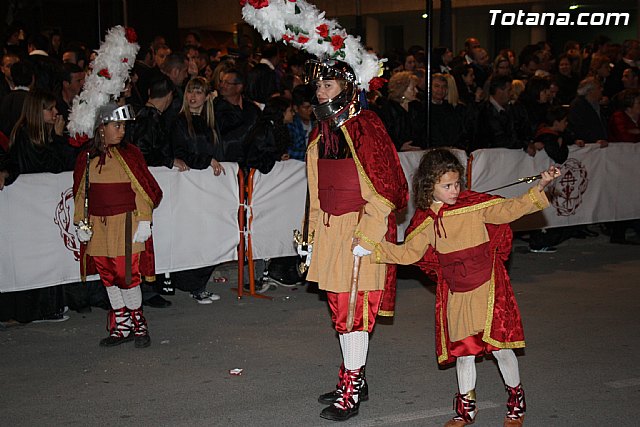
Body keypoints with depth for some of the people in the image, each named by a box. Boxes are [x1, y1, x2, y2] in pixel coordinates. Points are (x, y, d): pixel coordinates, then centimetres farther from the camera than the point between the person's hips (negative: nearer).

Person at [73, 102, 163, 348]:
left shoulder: (129, 154, -3)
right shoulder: (87, 157, 6)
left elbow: (144, 190, -3)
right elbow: (80, 193, 12)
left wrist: (144, 222, -8)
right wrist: (81, 223, 8)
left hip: (126, 224, -4)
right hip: (98, 226, 4)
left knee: (126, 275, -6)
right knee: (108, 276, 8)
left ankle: (138, 325, 12)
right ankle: (121, 327, 20)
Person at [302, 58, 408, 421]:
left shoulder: (365, 127, -12)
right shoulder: (322, 133, 11)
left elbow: (381, 189, -15)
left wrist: (364, 239, -17)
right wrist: (313, 235, 18)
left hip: (361, 228, -8)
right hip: (330, 227, 8)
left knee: (355, 308, -3)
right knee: (340, 306, 13)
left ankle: (352, 390, 7)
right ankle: (354, 378, 26)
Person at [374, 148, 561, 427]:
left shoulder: (475, 205, -10)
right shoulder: (425, 221, -1)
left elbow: (510, 209, -14)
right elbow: (408, 253, 6)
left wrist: (540, 187, -25)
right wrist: (373, 246, -1)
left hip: (487, 289, -3)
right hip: (455, 295, 3)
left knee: (499, 347, -1)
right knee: (462, 351, 12)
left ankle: (516, 399, 23)